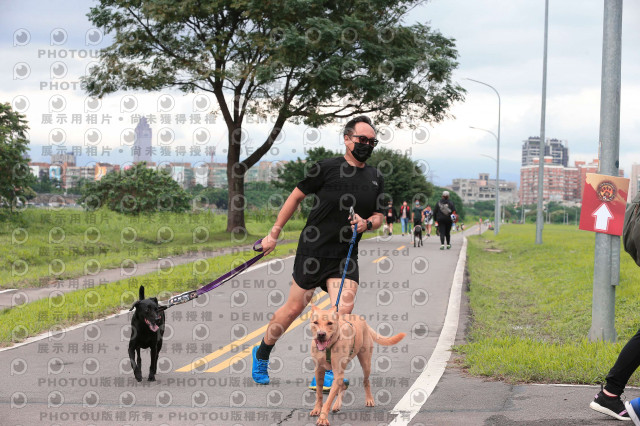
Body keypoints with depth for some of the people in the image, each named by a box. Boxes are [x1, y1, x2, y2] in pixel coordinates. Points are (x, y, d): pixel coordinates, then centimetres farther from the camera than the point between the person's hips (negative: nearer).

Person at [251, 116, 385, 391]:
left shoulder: (376, 178, 9)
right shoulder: (327, 168, -6)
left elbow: (379, 216, 17)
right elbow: (296, 196, 1)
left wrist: (368, 223, -7)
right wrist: (274, 233, 3)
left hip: (345, 256, 4)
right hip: (312, 251, -3)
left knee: (343, 310, -15)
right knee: (294, 309, 4)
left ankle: (327, 374, -4)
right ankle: (261, 354, 28)